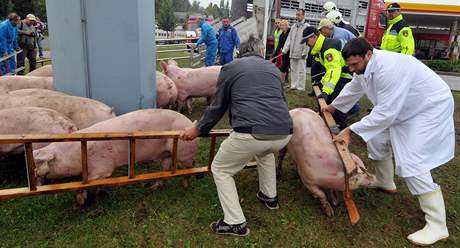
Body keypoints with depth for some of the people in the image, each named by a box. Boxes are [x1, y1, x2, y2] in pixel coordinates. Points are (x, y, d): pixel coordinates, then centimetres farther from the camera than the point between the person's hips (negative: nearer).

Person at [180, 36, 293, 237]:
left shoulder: (230, 68, 14)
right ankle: (270, 197, 48)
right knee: (265, 151, 40)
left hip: (251, 133, -5)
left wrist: (198, 129, 32)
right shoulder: (273, 68, 26)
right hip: (284, 134, 5)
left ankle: (235, 222, 14)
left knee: (220, 169, 18)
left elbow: (217, 107, 17)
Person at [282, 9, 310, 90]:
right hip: (292, 53, 7)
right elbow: (289, 39, 15)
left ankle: (301, 87, 4)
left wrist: (304, 52, -15)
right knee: (293, 69, 11)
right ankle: (293, 85, 20)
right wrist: (285, 50, 7)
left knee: (301, 70, -2)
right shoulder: (293, 26, 16)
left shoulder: (307, 26, -4)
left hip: (301, 53, -6)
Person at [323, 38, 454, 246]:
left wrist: (350, 130, -29)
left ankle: (437, 226, -7)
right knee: (377, 139, 16)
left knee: (411, 163, -17)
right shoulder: (365, 66, -5)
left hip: (430, 110, -9)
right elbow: (353, 89, 15)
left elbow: (385, 113, -34)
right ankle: (385, 182, 38)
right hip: (403, 109, 10)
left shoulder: (389, 69, -35)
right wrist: (332, 106, 28)